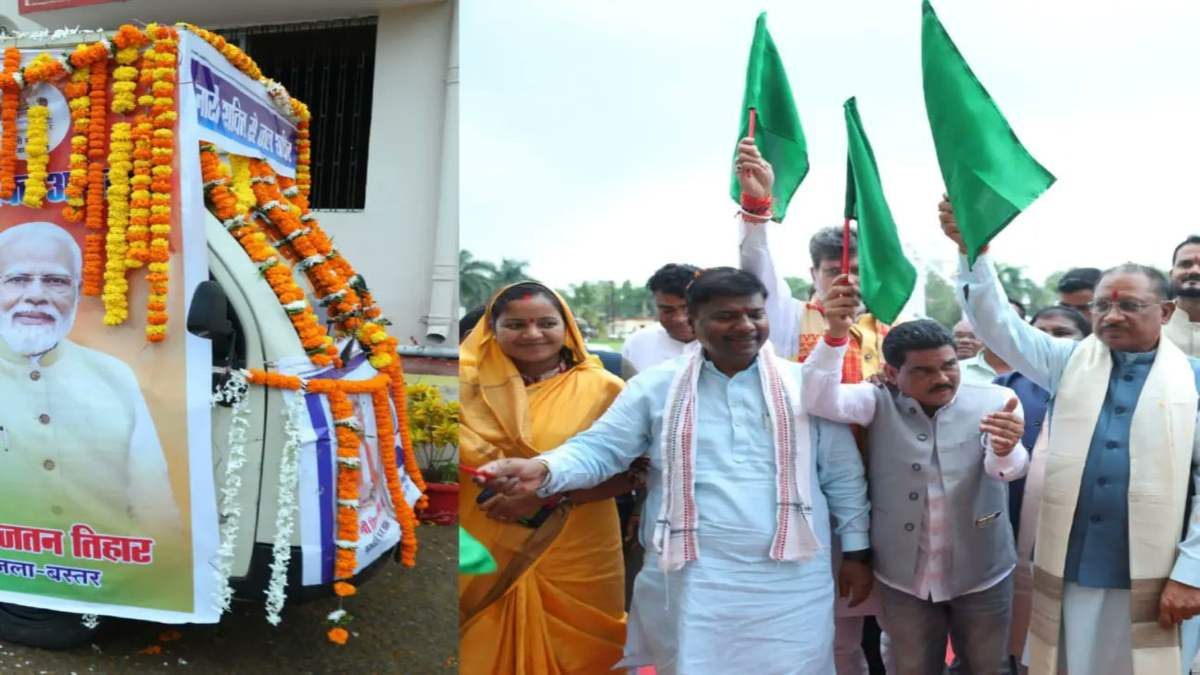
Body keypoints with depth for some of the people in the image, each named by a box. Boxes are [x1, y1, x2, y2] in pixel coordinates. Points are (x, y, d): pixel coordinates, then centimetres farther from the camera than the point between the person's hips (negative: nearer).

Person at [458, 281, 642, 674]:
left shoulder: (602, 388, -4)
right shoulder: (469, 384, 0)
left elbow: (626, 473, -6)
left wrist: (549, 496, -18)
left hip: (577, 559, -1)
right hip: (484, 556, 1)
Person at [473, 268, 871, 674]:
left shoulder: (806, 384, 4)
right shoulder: (656, 386, 1)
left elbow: (843, 475, 10)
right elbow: (600, 448, -3)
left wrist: (856, 551, 9)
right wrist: (543, 469, -22)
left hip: (790, 582, 1)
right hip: (690, 582, -1)